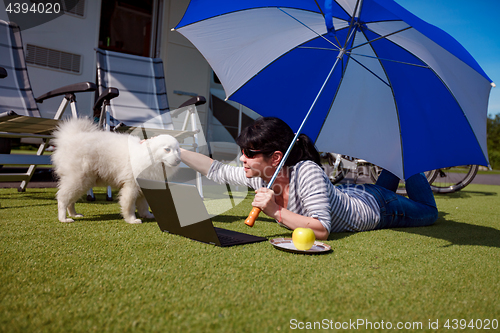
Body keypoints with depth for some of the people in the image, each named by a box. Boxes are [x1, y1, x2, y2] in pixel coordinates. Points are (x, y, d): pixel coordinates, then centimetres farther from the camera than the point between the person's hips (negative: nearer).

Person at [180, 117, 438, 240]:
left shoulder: (307, 172, -43)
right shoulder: (259, 177, -22)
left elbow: (322, 230, -46)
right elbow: (217, 171, -13)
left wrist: (277, 213, -48)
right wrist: (178, 151, -14)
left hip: (376, 207, -6)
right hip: (348, 195, 6)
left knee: (428, 212, 24)